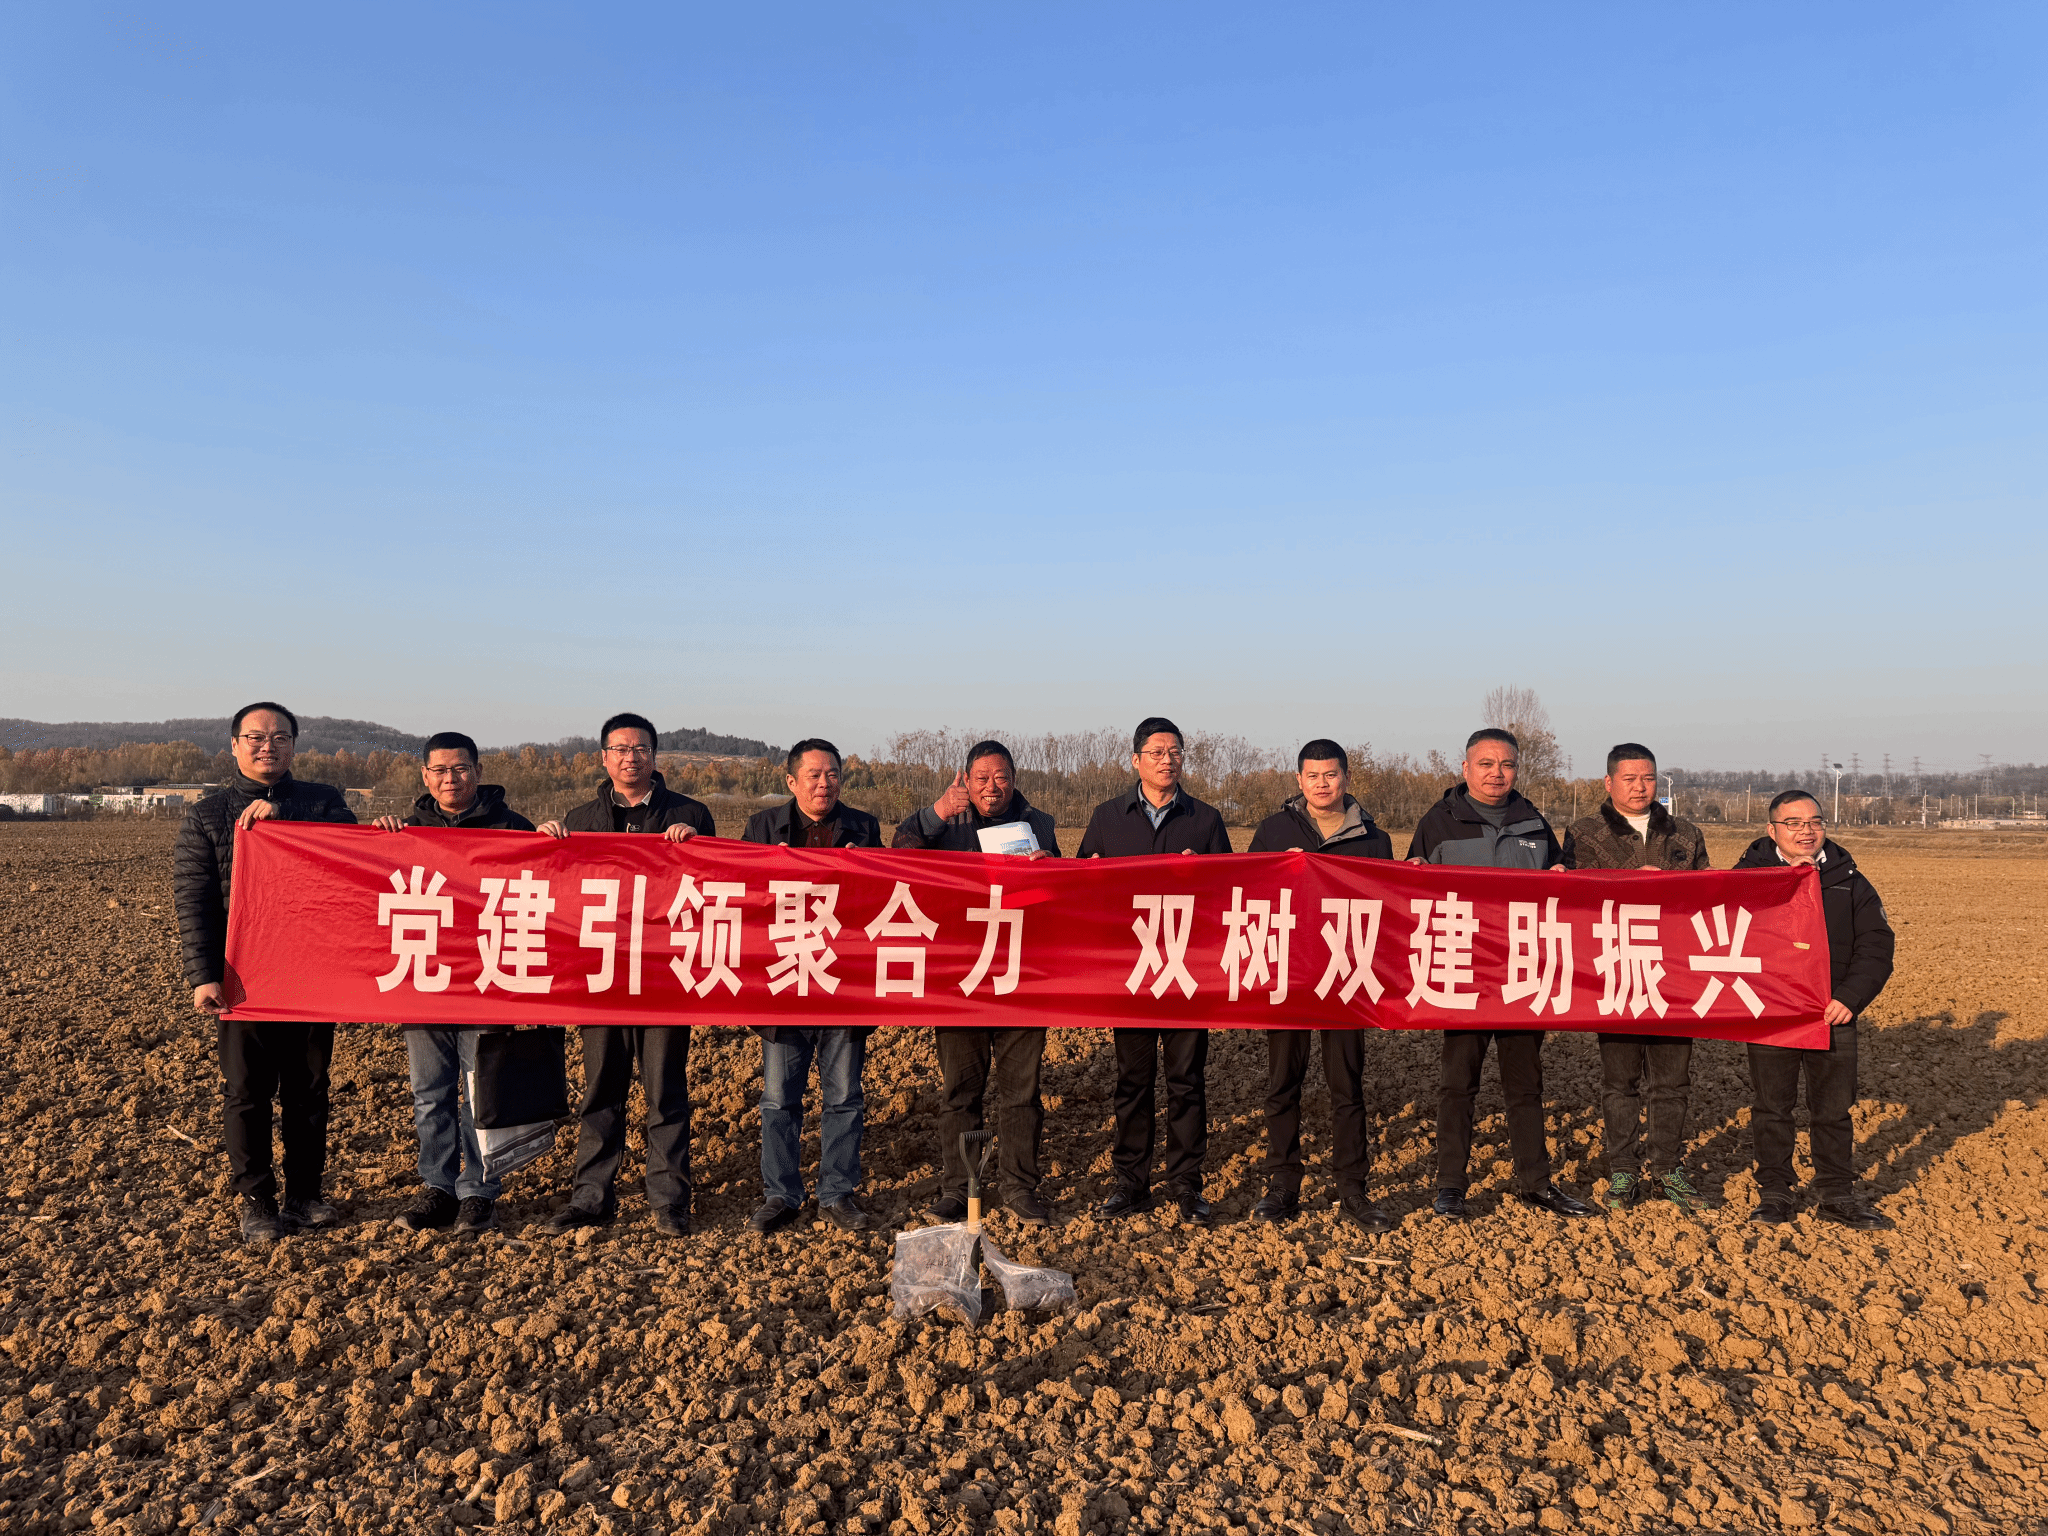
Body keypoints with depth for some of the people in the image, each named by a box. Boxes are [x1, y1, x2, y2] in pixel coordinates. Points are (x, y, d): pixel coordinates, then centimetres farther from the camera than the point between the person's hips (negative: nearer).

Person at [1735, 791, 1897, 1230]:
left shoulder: (1849, 882, 6)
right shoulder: (1748, 877, 0)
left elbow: (1876, 945, 4)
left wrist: (1850, 996, -9)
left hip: (1833, 1014, 2)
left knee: (1834, 1109, 10)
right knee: (1772, 1107, 7)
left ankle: (1836, 1195, 23)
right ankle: (1774, 1194, 18)